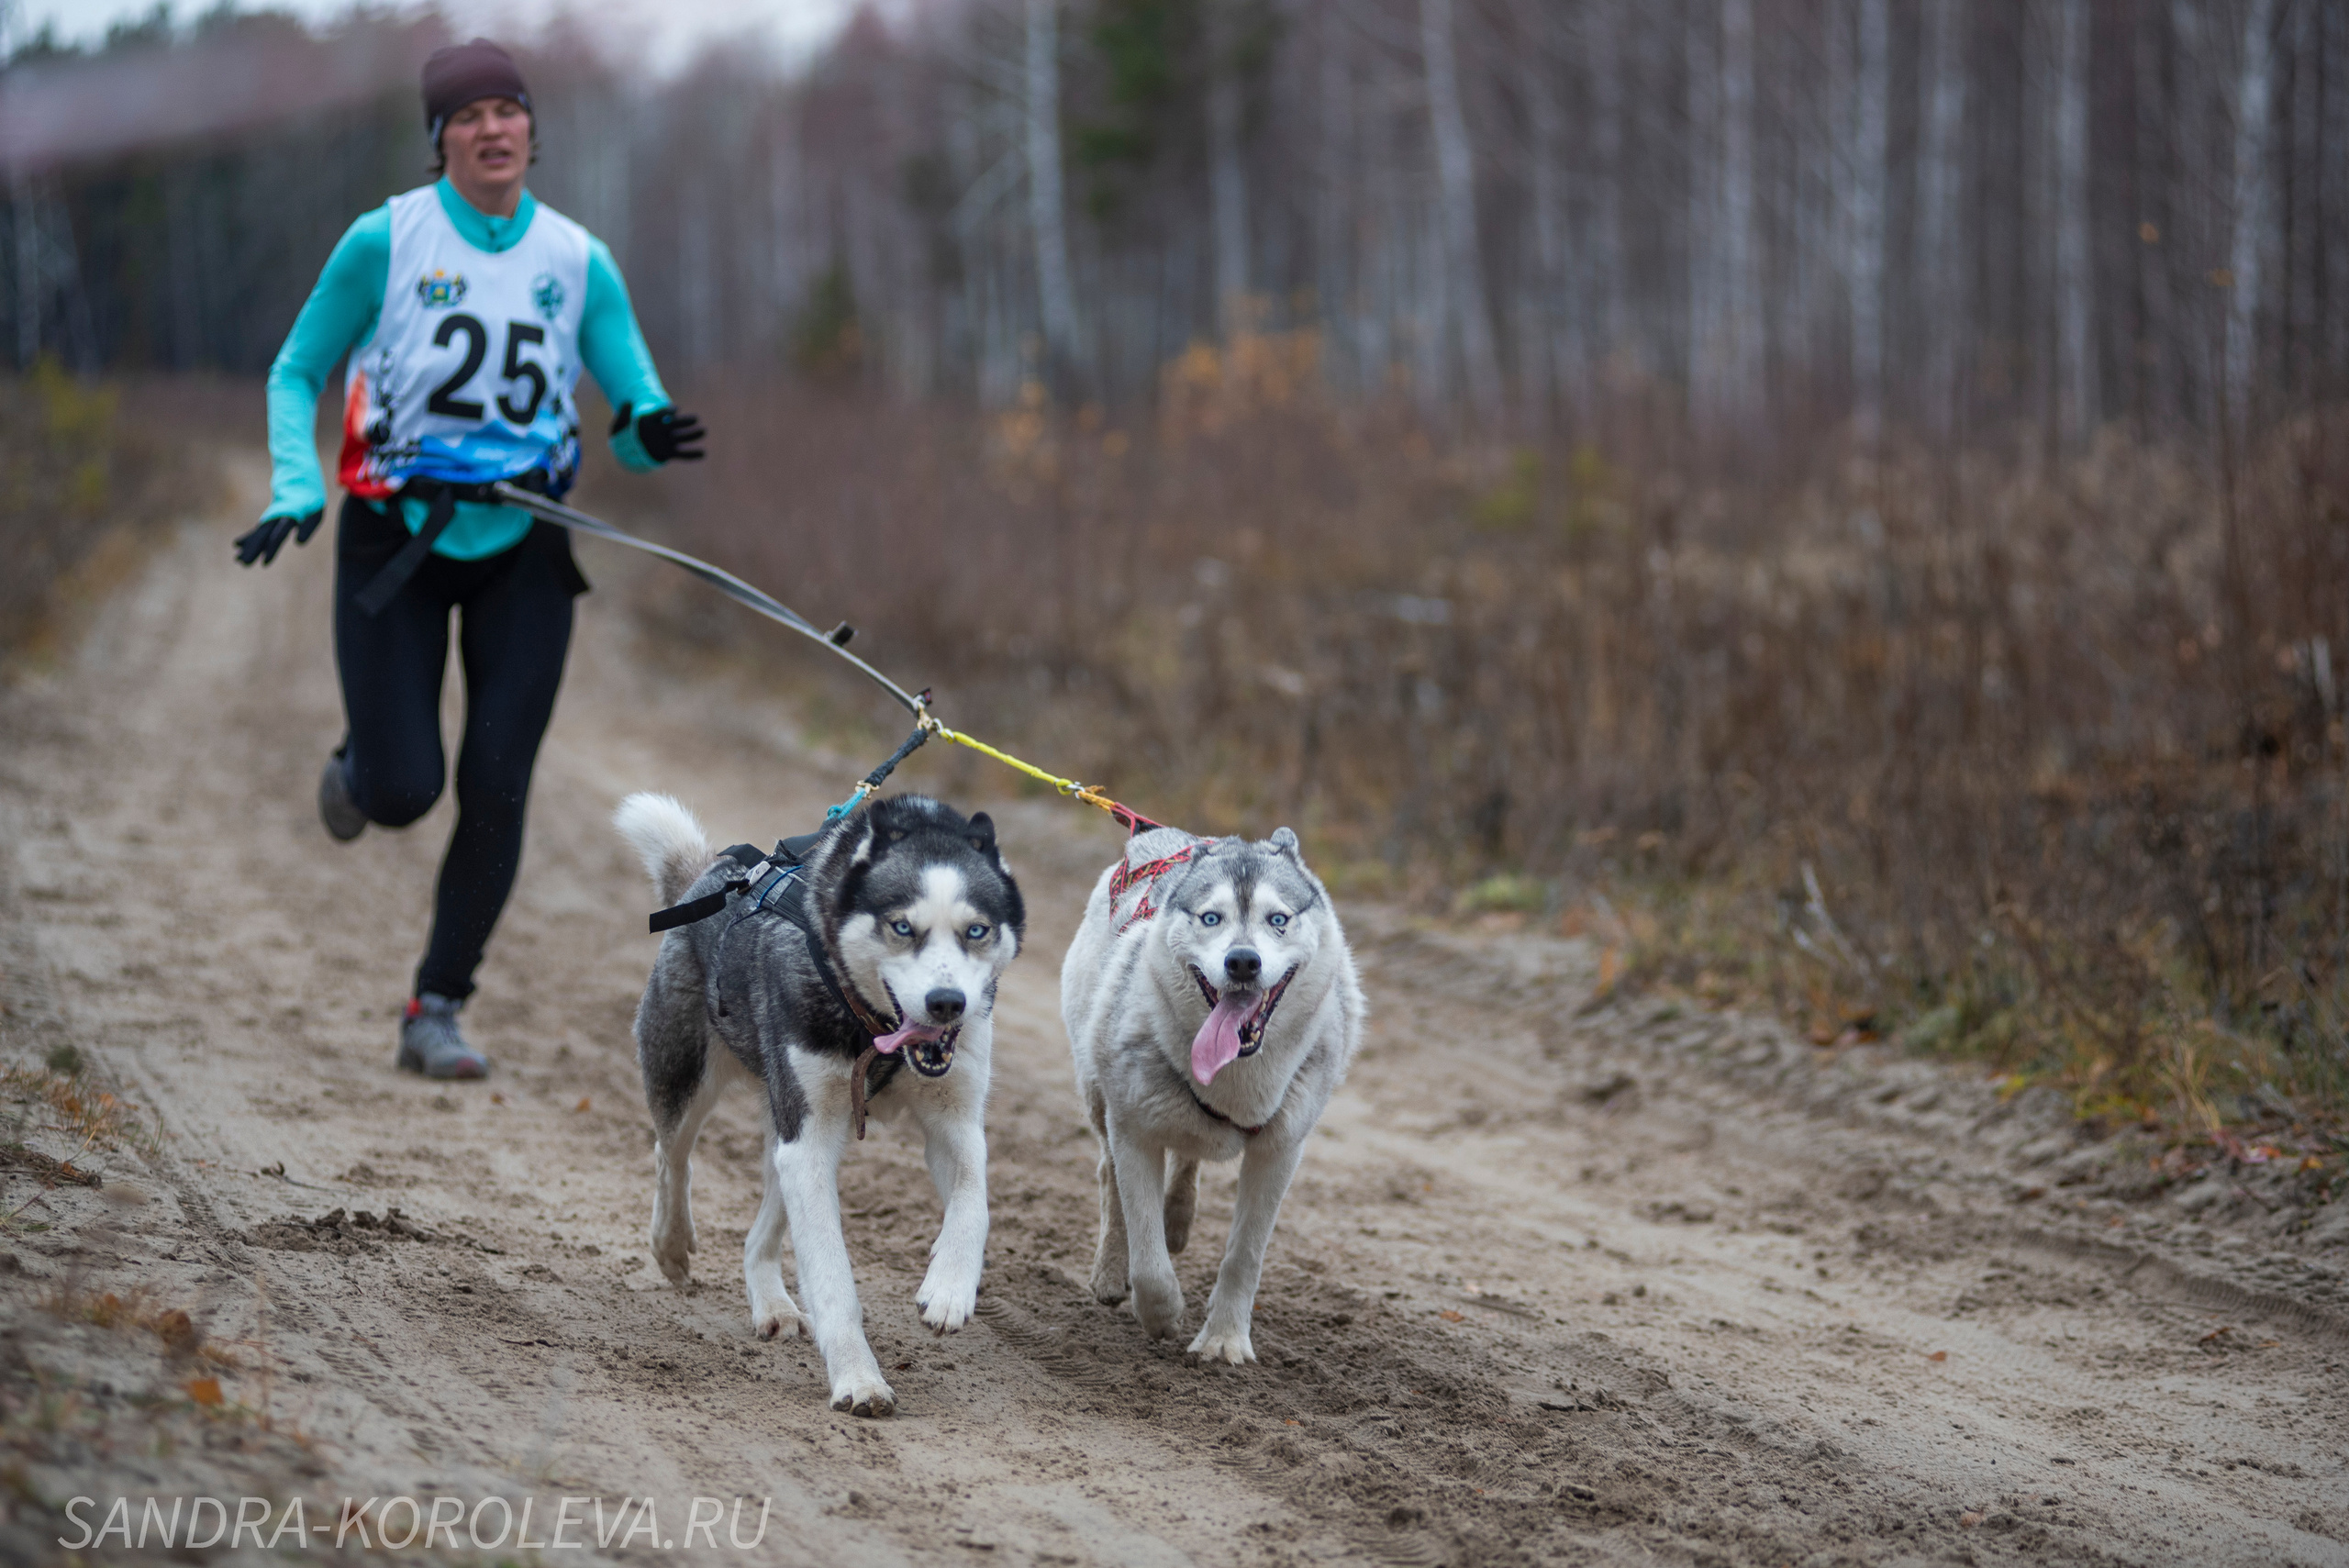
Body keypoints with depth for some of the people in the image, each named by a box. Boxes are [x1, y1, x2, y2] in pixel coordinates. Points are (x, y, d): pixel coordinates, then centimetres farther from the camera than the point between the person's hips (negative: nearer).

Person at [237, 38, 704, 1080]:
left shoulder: (578, 261, 0)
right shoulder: (387, 240, -6)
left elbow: (638, 403, -1)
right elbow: (296, 372, 3)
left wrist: (652, 433, -26)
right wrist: (294, 489, -13)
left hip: (520, 549, 2)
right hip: (395, 540, -2)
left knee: (496, 790, -7)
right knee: (402, 790, -7)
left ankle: (435, 1014, 6)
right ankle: (357, 767, 33)